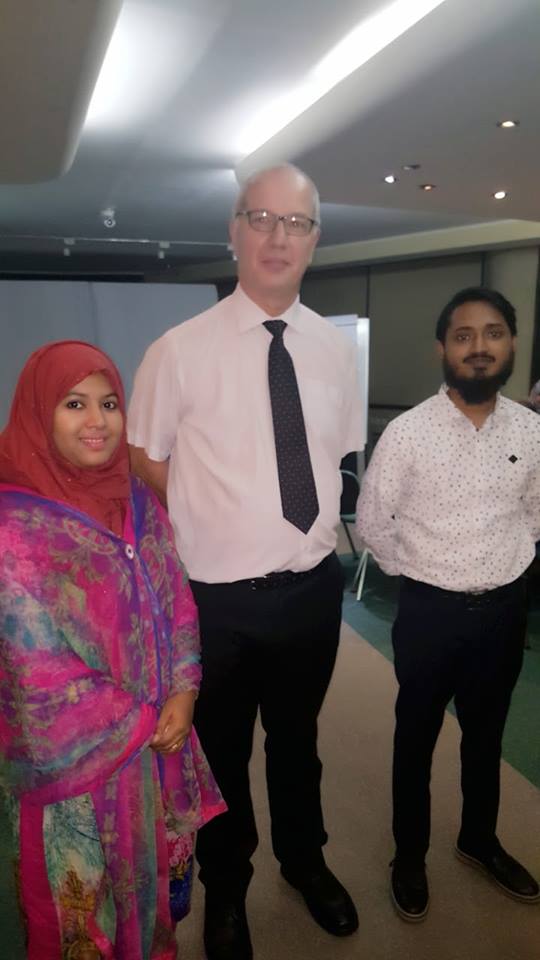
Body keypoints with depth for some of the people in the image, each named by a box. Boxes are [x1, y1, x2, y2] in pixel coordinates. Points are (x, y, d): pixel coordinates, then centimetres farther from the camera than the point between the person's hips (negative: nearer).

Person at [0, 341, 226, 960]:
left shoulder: (138, 503, -2)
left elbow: (177, 604, 3)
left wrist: (183, 694, -11)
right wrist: (145, 722, -12)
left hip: (160, 741, 6)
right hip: (80, 759, -5)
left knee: (159, 877, 26)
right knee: (92, 906, 18)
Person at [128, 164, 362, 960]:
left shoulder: (334, 348, -1)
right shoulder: (180, 350, -14)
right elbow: (142, 463, -4)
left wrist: (317, 532, 3)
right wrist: (204, 533, -4)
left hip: (314, 587, 4)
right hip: (221, 597, -3)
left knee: (297, 737, 26)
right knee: (221, 751, 20)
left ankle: (304, 859, 56)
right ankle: (226, 885, 51)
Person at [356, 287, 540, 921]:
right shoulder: (407, 432, -15)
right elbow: (371, 521, -6)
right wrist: (419, 575, 1)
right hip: (430, 611, -3)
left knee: (486, 734, 23)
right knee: (416, 738, 15)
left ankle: (479, 841, 49)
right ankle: (409, 856, 39)